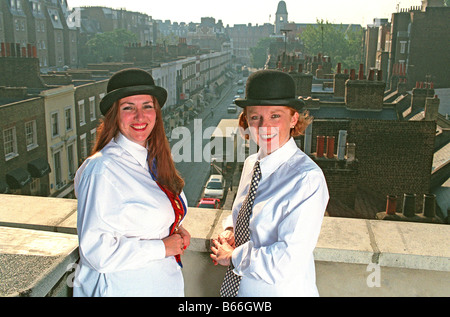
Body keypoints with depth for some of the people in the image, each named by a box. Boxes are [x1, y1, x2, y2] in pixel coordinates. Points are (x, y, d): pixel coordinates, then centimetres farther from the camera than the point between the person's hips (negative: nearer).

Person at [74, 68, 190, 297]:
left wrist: (176, 229, -3)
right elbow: (97, 251, -25)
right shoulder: (103, 169, -22)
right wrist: (162, 247, -18)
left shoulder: (152, 159, 1)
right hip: (122, 287, -7)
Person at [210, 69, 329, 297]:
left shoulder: (307, 178, -24)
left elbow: (289, 260, -27)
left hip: (281, 289, -6)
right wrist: (229, 231, -6)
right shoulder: (251, 164, -2)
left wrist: (232, 257, -15)